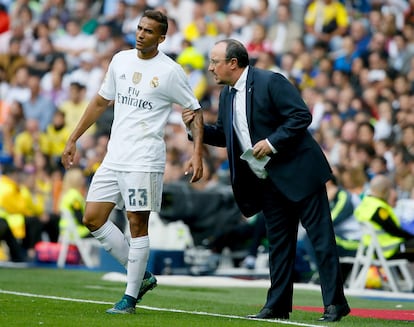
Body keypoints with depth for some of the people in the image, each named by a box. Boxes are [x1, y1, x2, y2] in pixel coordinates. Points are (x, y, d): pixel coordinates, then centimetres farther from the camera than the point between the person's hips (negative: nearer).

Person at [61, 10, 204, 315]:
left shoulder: (170, 71, -6)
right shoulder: (121, 60, 10)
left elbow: (195, 111, 0)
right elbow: (101, 101, 19)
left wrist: (197, 154, -11)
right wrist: (73, 139, 19)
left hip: (144, 161, -6)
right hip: (114, 157, 6)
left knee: (138, 225, -4)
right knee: (93, 219, 3)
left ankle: (131, 297, 6)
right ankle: (142, 276, 14)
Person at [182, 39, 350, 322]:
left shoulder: (271, 82, -14)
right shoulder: (227, 95, 11)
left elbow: (302, 115, -18)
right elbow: (224, 136, 20)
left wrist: (272, 142, -23)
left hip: (298, 171, -8)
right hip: (269, 181, 8)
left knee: (321, 236, -5)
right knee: (279, 242, 11)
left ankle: (335, 303, -4)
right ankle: (278, 305, 16)